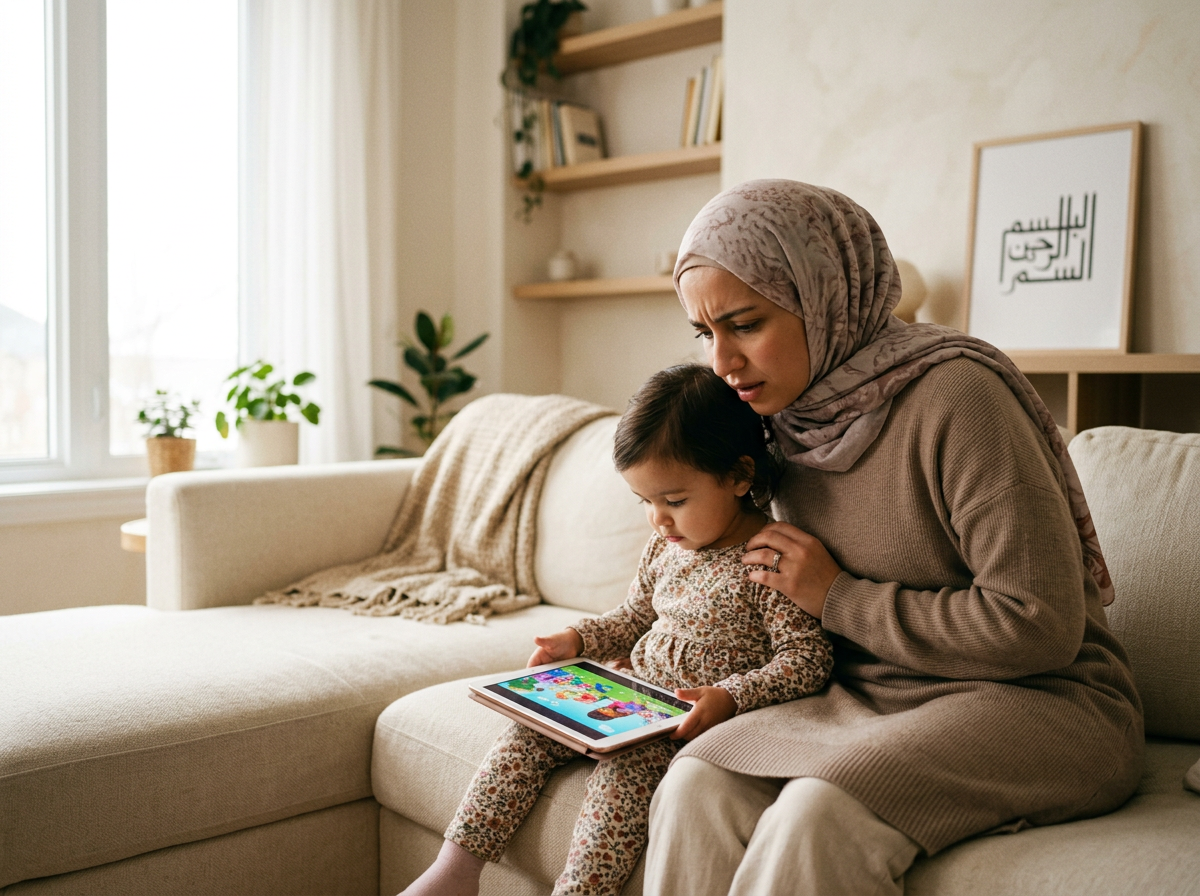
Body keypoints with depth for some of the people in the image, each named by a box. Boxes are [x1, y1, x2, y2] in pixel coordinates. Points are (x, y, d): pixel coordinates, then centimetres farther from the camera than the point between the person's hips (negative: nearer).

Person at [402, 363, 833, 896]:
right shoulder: (666, 544, 6)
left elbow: (808, 658, -18)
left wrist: (731, 697, -30)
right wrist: (579, 640, 3)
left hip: (698, 718, -7)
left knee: (624, 765, -31)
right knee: (530, 731, -5)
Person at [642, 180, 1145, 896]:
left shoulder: (954, 394, -19)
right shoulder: (796, 409, 5)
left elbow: (1039, 625, -21)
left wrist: (839, 600, -14)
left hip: (1033, 702, -6)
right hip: (869, 699, 7)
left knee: (820, 811, -32)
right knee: (698, 783, -19)